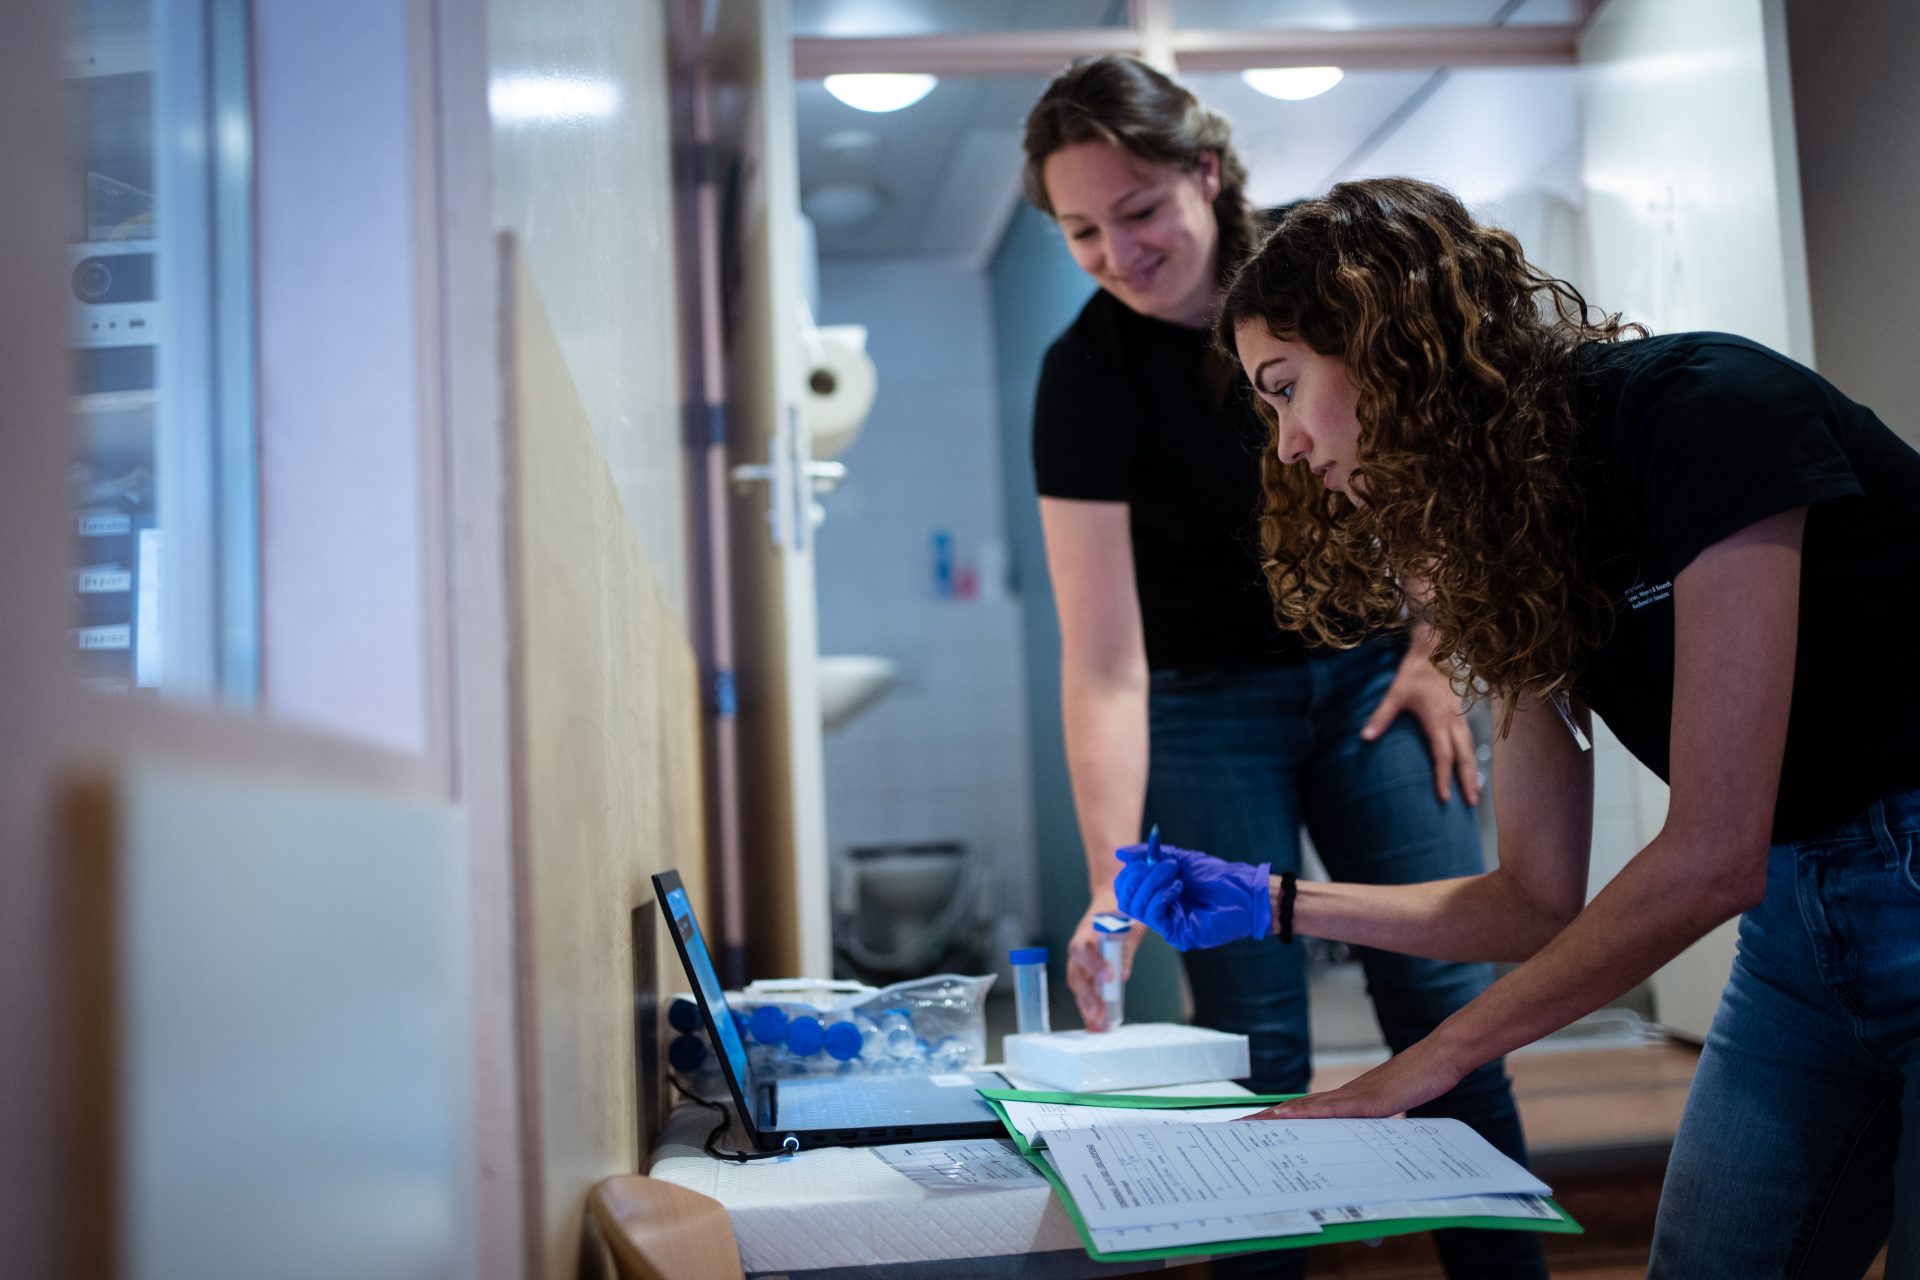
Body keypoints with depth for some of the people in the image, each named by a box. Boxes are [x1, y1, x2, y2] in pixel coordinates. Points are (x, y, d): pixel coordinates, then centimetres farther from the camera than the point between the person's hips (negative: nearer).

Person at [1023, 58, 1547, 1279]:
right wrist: (1114, 883, -34)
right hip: (1206, 704, -2)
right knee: (1257, 1049, -3)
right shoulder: (1087, 374, -21)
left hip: (1368, 666, 2)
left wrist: (1433, 649, -1)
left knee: (1451, 1013, 0)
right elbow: (1103, 663, -25)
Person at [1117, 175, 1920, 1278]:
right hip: (1798, 924, 7)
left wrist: (1420, 1071, -18)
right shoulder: (1510, 540, 3)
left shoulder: (1704, 411, -20)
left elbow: (1711, 859, -23)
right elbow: (1542, 903, 8)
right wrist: (1274, 903, 3)